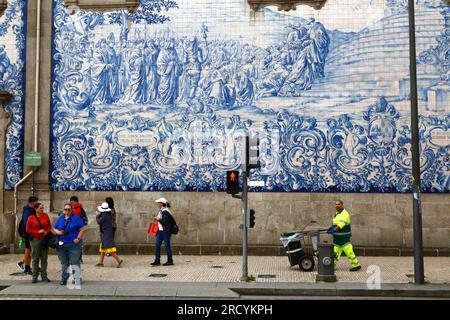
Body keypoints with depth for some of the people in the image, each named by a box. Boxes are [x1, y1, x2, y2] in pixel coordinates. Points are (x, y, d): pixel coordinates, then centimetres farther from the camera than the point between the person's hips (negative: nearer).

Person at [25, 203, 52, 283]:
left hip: (45, 239, 2)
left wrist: (47, 231, -10)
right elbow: (28, 230, -2)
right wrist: (38, 231, -13)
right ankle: (35, 276, 10)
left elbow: (49, 225, 10)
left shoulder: (45, 215, 4)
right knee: (35, 259, 1)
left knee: (44, 258, 5)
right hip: (35, 240, -2)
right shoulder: (31, 218, -3)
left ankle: (44, 275, 12)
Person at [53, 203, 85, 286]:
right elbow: (54, 229, 13)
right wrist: (59, 232, -8)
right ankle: (64, 279, 19)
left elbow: (82, 229, -1)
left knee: (74, 262, -2)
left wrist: (78, 238, -13)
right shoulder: (60, 218, 13)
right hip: (62, 244, 4)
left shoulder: (76, 218, 1)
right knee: (64, 263, 11)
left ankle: (76, 278, 5)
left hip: (74, 244, -4)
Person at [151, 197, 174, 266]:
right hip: (160, 230, 9)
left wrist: (158, 219, -15)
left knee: (167, 245, -1)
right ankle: (157, 261, 11)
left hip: (166, 231, -9)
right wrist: (156, 218, 5)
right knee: (157, 245, 6)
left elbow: (165, 221, -22)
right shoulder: (161, 211, 12)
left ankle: (170, 261, 9)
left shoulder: (165, 211, -17)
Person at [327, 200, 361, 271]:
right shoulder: (337, 213, 17)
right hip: (337, 237, 9)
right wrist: (332, 227, 6)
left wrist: (333, 230, -28)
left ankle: (356, 265, 3)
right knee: (336, 251, 12)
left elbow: (341, 224, -24)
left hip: (343, 237, -9)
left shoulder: (344, 213, -13)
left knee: (348, 251, -5)